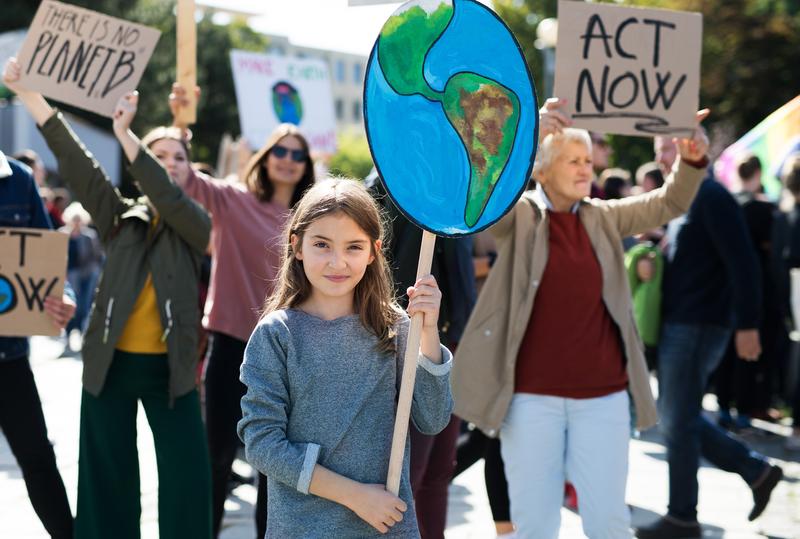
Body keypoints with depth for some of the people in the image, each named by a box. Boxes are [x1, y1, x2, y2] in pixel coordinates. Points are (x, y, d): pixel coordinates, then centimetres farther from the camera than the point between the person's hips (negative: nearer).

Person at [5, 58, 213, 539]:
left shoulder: (197, 225, 1)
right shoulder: (121, 218, 5)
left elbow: (169, 198, -19)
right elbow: (75, 162, -3)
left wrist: (125, 135, -28)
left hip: (169, 368, -1)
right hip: (111, 364, 1)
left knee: (188, 478, -1)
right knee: (108, 478, 8)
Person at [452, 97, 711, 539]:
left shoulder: (603, 218, 8)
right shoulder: (518, 216, -2)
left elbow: (668, 203, 4)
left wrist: (692, 159, -16)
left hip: (602, 394, 3)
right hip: (532, 394, -2)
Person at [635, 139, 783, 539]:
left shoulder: (711, 197, -13)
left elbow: (742, 263, -18)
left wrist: (747, 324, -20)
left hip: (697, 326, -10)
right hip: (678, 325, 10)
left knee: (677, 422, -2)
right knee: (679, 417, 14)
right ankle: (756, 471, 24)